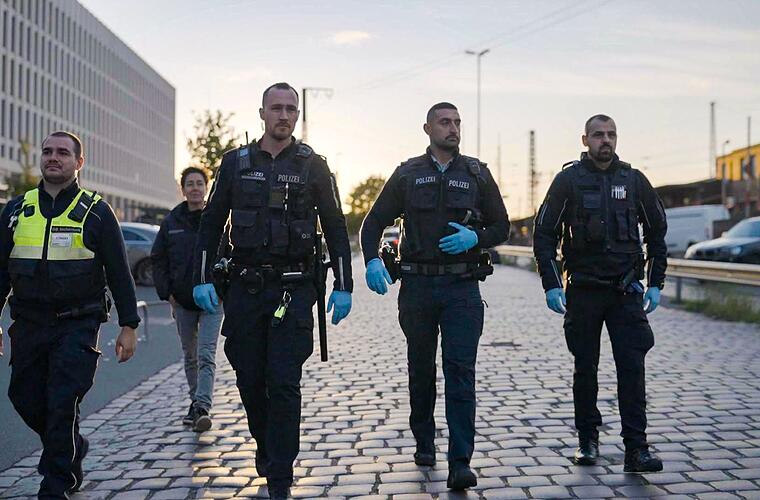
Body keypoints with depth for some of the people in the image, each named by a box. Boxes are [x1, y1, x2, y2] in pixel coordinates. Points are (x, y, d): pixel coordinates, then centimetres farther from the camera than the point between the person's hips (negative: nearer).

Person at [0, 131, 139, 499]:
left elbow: (119, 272, 0)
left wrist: (128, 326, -4)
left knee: (62, 404, -7)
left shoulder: (96, 212, 0)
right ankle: (73, 448, 37)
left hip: (77, 325, -4)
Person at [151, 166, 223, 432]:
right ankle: (195, 404, 29)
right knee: (190, 357, 15)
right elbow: (158, 259, 11)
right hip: (182, 301, 4)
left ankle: (203, 407, -18)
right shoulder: (172, 221, 6)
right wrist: (167, 293, 3)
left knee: (206, 356, -13)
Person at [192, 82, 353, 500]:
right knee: (249, 379, 10)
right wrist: (202, 279, 3)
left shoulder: (312, 166, 3)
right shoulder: (236, 163, 7)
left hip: (293, 289, -2)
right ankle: (265, 446, 35)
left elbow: (335, 228, 4)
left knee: (283, 383, -6)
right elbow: (211, 223, 10)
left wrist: (343, 286, -2)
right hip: (244, 288, 3)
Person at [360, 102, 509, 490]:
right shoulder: (407, 174, 8)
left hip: (462, 287, -1)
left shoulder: (477, 174, 8)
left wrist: (474, 238, -12)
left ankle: (460, 463, -9)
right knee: (421, 370, 13)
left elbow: (501, 227, 10)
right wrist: (371, 261, -11)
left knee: (461, 372, -9)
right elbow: (374, 222, 7)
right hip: (418, 285, 1)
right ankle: (424, 443, 32)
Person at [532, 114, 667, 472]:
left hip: (626, 292, 1)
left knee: (632, 369, -6)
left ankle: (636, 449, -3)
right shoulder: (568, 180, 0)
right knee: (585, 369, 8)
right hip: (583, 291, -1)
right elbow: (544, 234, 1)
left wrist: (655, 284, 6)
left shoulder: (634, 180, 5)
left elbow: (657, 233, 13)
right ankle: (587, 441, 22)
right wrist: (551, 285, -7)